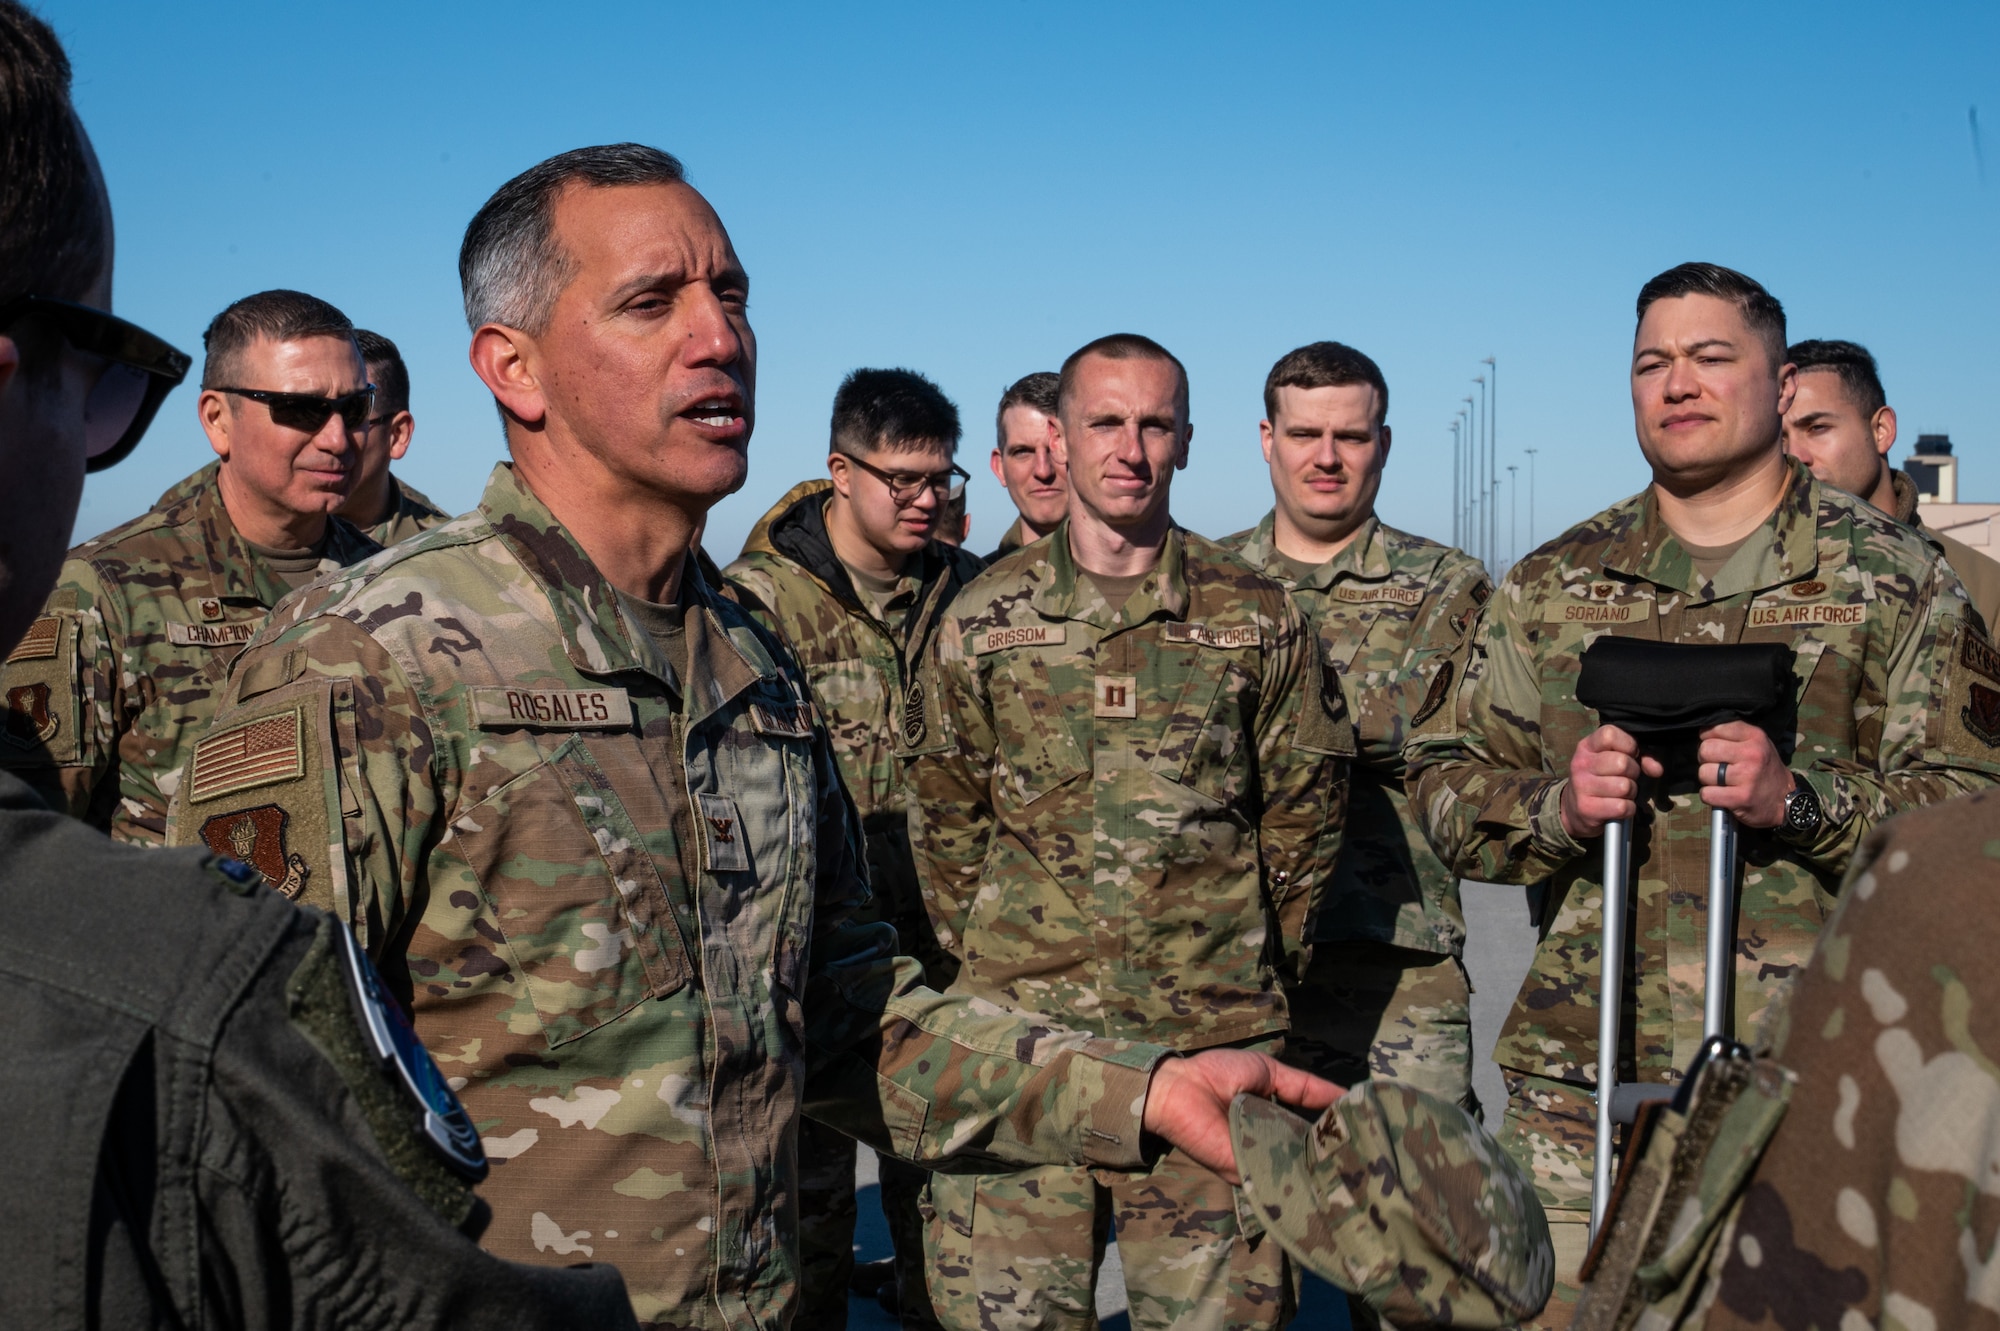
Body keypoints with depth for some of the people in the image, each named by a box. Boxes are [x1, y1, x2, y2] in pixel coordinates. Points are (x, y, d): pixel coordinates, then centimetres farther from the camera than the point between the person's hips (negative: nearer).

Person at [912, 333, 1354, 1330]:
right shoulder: (982, 617, 5)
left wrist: (1253, 967, 12)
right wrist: (984, 959, 9)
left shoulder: (1256, 615, 4)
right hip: (1024, 1032, 0)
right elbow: (945, 819, 11)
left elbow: (1305, 807, 11)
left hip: (1214, 1042, 0)